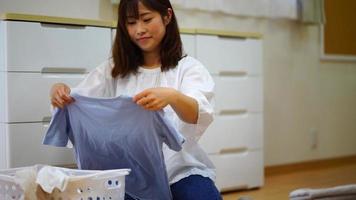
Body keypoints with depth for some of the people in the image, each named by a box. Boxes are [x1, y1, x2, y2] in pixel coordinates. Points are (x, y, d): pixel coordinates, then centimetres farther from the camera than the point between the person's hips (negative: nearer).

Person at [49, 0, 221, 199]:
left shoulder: (189, 67, 1)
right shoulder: (115, 69, 11)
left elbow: (200, 116, -18)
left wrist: (172, 96, -40)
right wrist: (60, 92, -21)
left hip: (181, 170, -1)